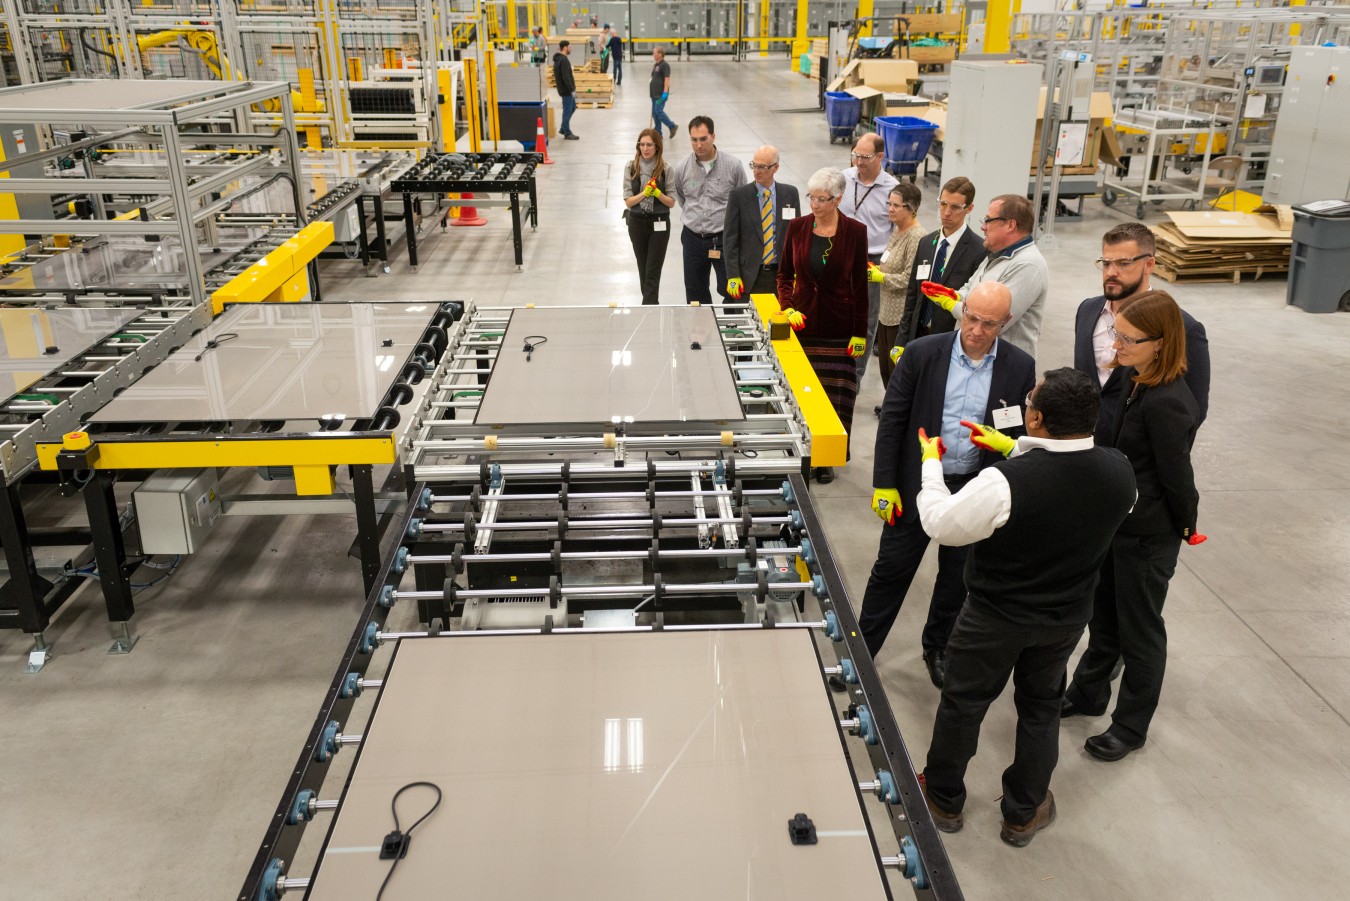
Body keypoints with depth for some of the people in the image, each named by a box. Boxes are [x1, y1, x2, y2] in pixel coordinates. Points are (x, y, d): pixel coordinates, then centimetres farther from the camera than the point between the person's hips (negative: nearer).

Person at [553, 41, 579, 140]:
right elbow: (565, 77, -25)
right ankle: (567, 133, 4)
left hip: (564, 90, 10)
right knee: (567, 110, -3)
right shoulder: (564, 60, -20)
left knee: (573, 107, 20)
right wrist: (572, 90, -23)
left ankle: (563, 128, 24)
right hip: (566, 90, -10)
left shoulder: (558, 59, 12)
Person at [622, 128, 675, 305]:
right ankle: (650, 305, 27)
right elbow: (628, 201, -4)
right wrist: (644, 193, -21)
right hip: (637, 222, 3)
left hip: (659, 224, -2)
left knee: (653, 272, -6)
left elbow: (671, 202, -3)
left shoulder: (666, 169, -5)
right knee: (643, 269, 13)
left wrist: (658, 193, -21)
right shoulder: (631, 168, -1)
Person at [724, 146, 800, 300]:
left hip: (781, 275, 2)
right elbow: (730, 238, -1)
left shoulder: (790, 194, 6)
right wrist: (733, 276, -8)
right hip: (749, 275, -1)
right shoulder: (738, 195, 0)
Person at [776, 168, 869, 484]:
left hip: (838, 326, -2)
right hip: (802, 322, 2)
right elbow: (784, 274, 10)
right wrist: (788, 307, -8)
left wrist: (859, 333, -3)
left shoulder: (855, 231, -4)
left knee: (835, 393, 1)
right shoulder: (797, 227, 2)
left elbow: (860, 285, -1)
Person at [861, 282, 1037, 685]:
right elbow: (892, 420, -6)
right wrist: (884, 484, -9)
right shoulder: (922, 353, -9)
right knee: (892, 569, 8)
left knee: (957, 576, 17)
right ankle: (862, 648, 25)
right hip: (917, 484, -1)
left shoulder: (1020, 368, -5)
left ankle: (937, 648, 39)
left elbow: (1024, 433, 5)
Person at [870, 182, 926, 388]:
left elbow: (909, 279, -22)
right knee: (885, 363, 17)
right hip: (887, 310, 10)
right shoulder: (898, 230, 12)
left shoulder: (916, 237, -19)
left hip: (902, 315, -10)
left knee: (897, 368, -2)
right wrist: (876, 268, 6)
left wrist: (879, 276, -14)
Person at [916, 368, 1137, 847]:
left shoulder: (1006, 482, -34)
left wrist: (931, 463, -3)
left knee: (964, 702, 18)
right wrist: (1012, 448, 12)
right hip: (1068, 618, 5)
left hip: (996, 618, -4)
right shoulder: (1118, 471, -16)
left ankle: (943, 799, 39)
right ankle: (1023, 813, 40)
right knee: (1040, 705, 24)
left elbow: (941, 524, -19)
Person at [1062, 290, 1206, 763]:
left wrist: (1185, 528, -5)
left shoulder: (1167, 403, -29)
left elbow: (1177, 477, -20)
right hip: (1115, 520, 8)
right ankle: (1087, 694, 44)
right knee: (1104, 613, 24)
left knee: (1140, 629, 10)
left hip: (1147, 535, -8)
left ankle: (1131, 727, 29)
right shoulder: (1132, 378, -2)